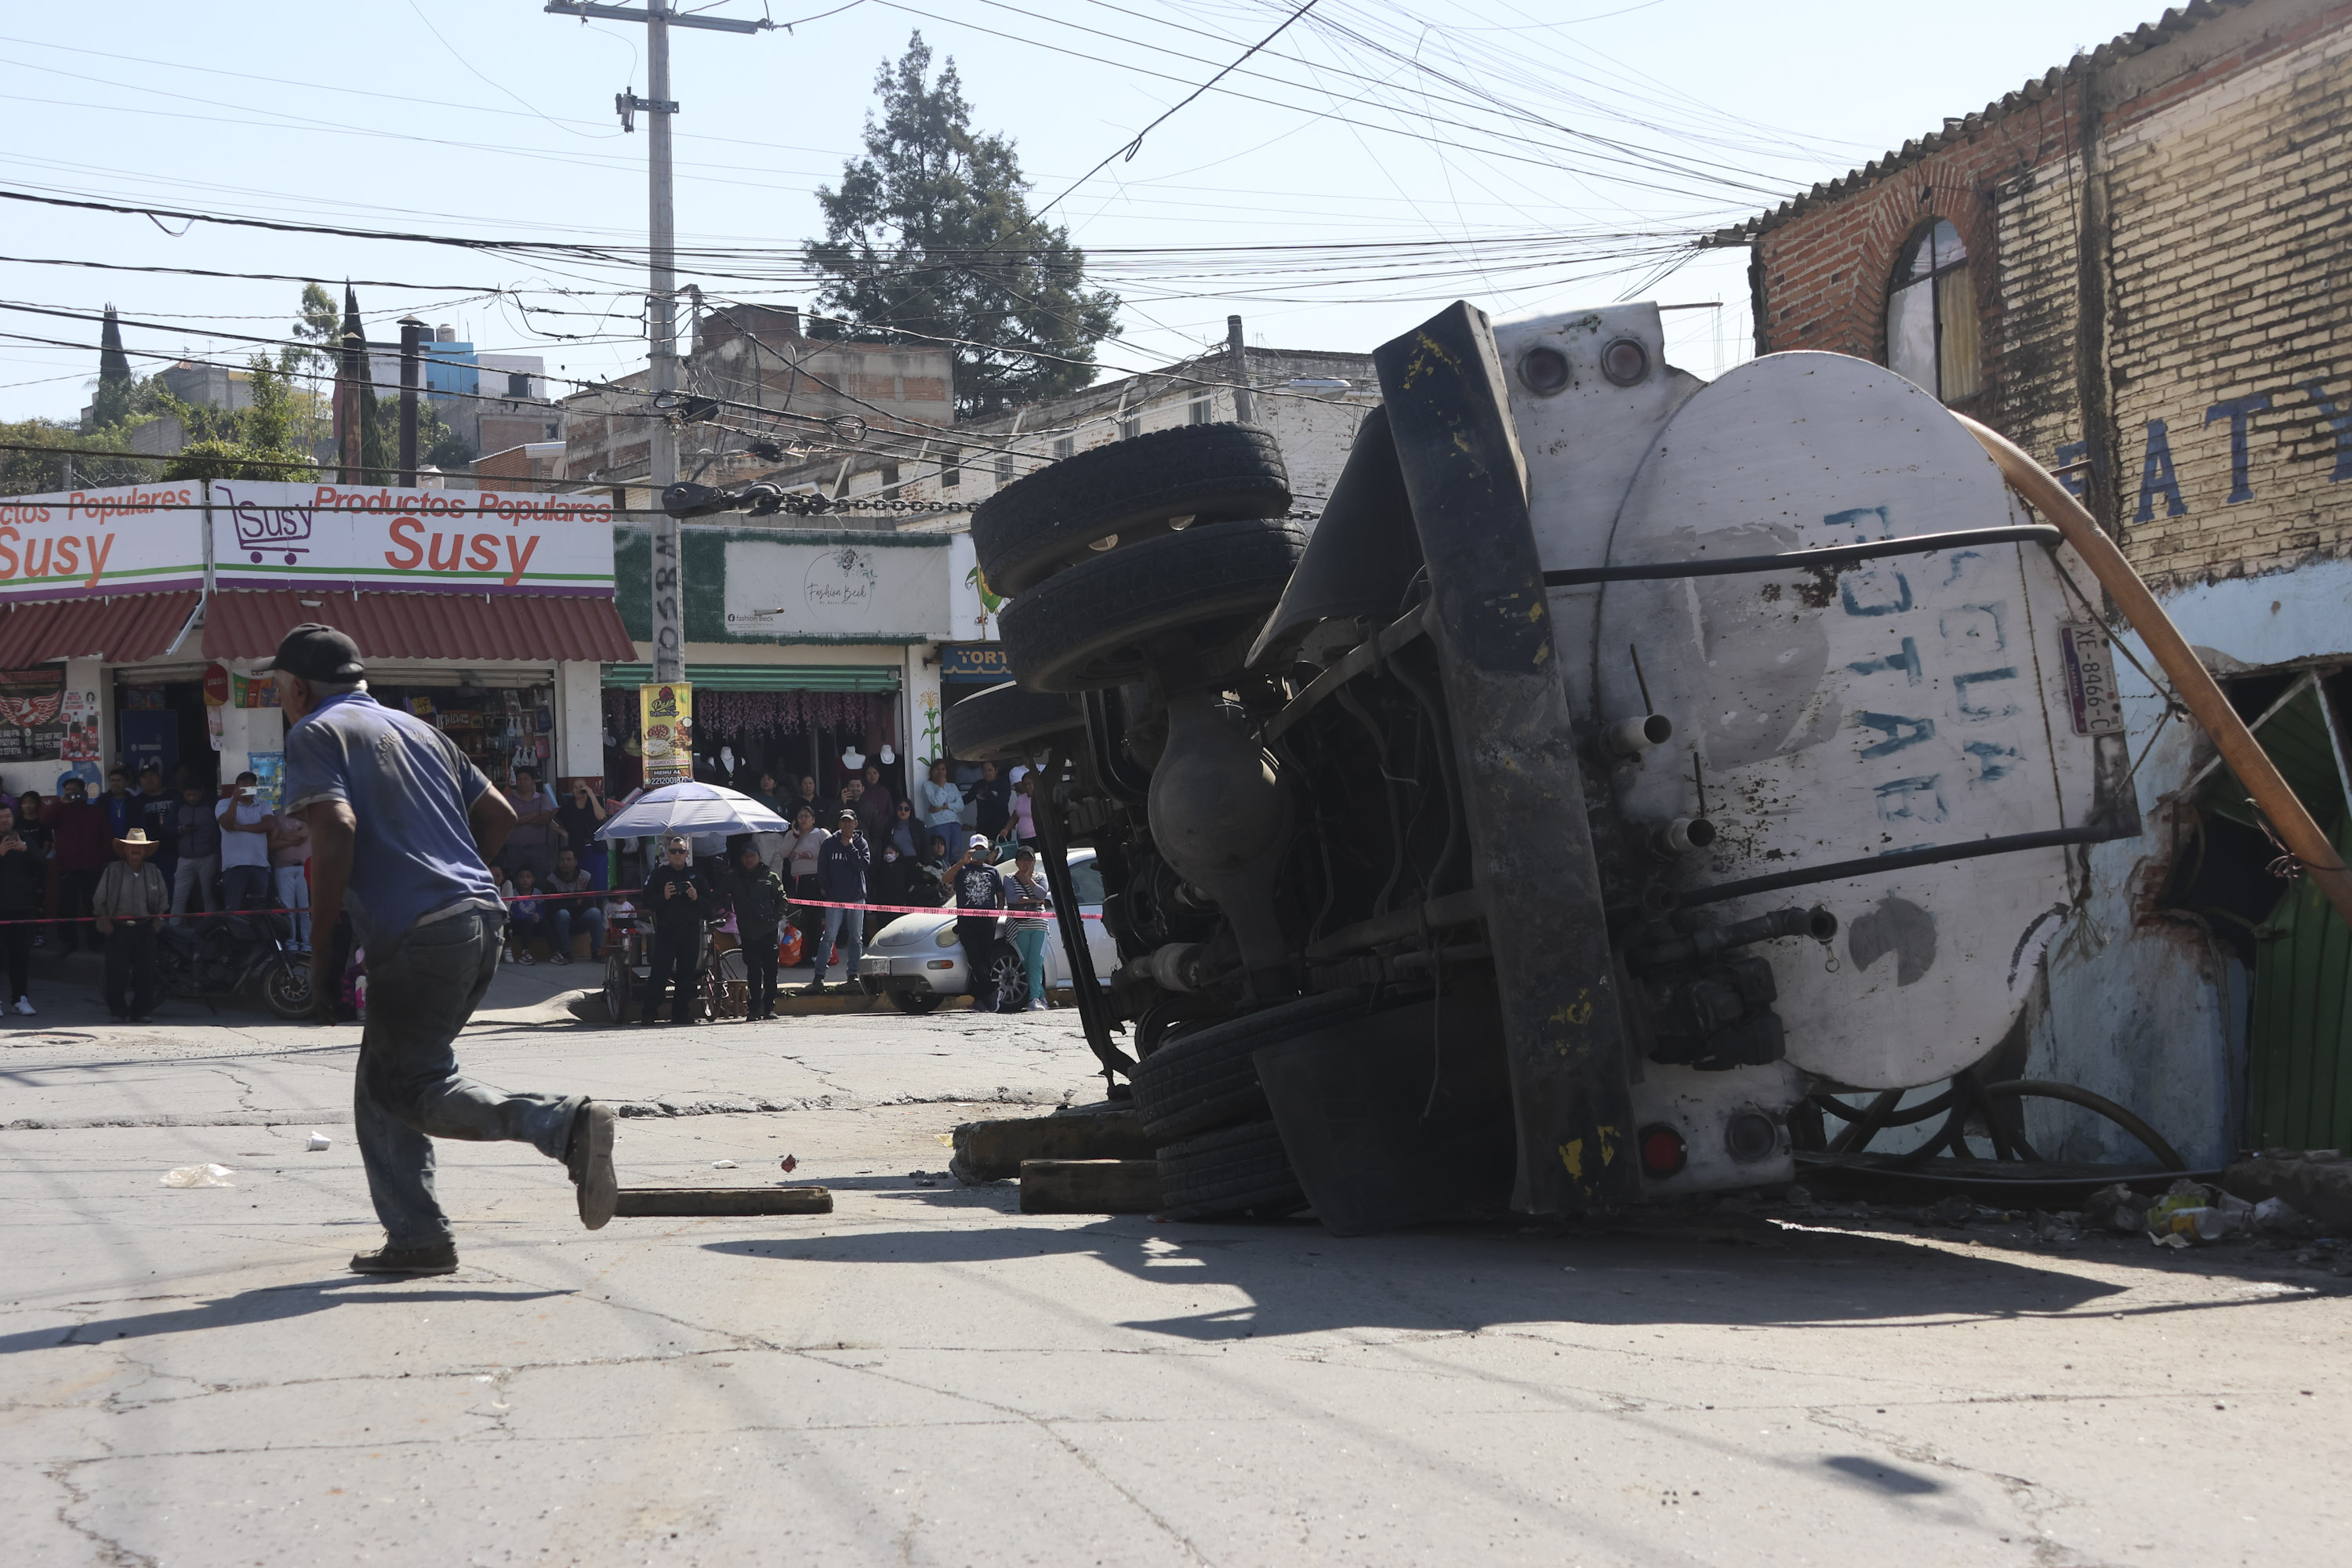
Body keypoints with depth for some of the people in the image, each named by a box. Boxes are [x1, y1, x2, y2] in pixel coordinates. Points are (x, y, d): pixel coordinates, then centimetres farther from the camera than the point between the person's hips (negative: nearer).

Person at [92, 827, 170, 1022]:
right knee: (117, 971, -4)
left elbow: (164, 899, 17)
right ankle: (118, 1011, 7)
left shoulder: (153, 872, 8)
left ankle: (140, 1011, 9)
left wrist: (158, 920, 6)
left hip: (145, 929, 2)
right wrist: (104, 922, -1)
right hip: (118, 929, -2)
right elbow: (99, 900, 7)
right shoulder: (112, 871, 2)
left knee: (145, 971, -1)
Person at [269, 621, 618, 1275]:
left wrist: (320, 947, -10)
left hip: (418, 937, -8)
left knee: (411, 1087, -4)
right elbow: (498, 815, 22)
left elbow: (336, 829, -15)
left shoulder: (314, 734, 1)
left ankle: (565, 1124, -22)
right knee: (382, 1087, 16)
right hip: (482, 918, 8)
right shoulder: (417, 728, 25)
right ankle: (414, 1238, 11)